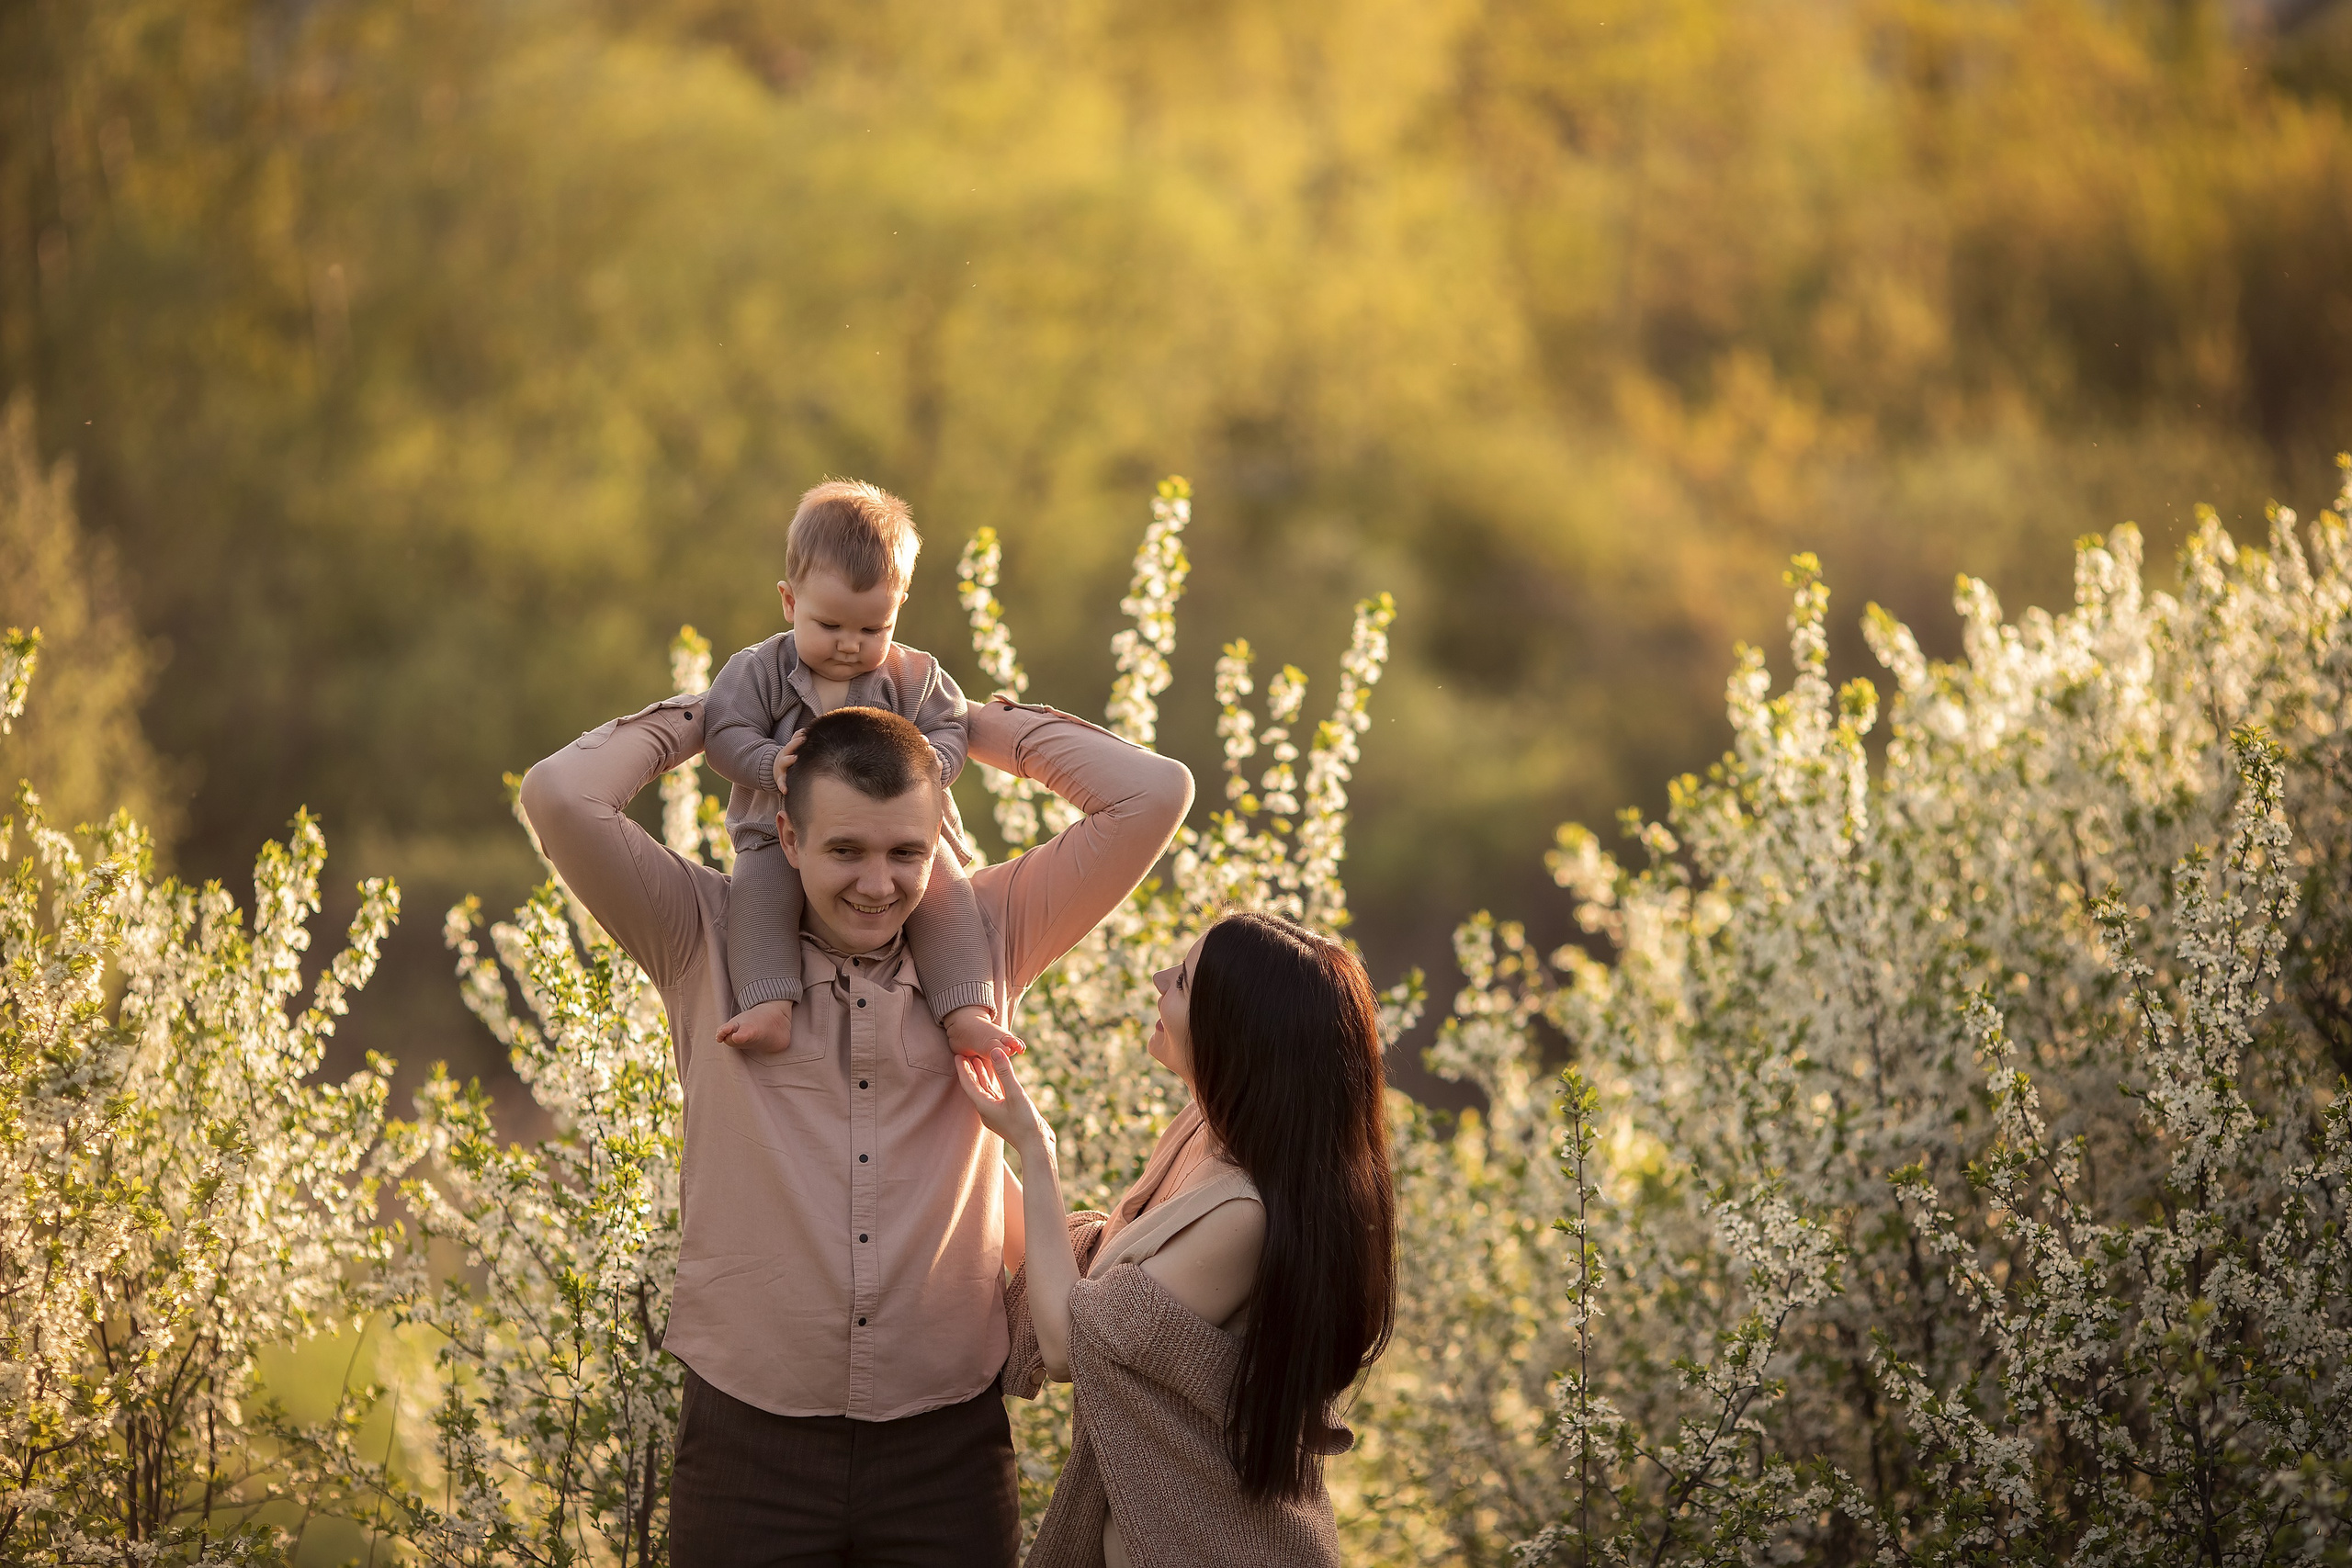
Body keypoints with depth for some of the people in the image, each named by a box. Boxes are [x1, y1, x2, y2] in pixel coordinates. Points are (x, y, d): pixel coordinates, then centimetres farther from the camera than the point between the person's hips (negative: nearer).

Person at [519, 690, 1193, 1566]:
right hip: (751, 1436, -1)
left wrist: (968, 721, 6)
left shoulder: (988, 938, 5)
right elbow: (559, 796, -11)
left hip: (949, 1444, 1)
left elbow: (1154, 794, 0)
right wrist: (702, 714, 3)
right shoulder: (709, 943, 0)